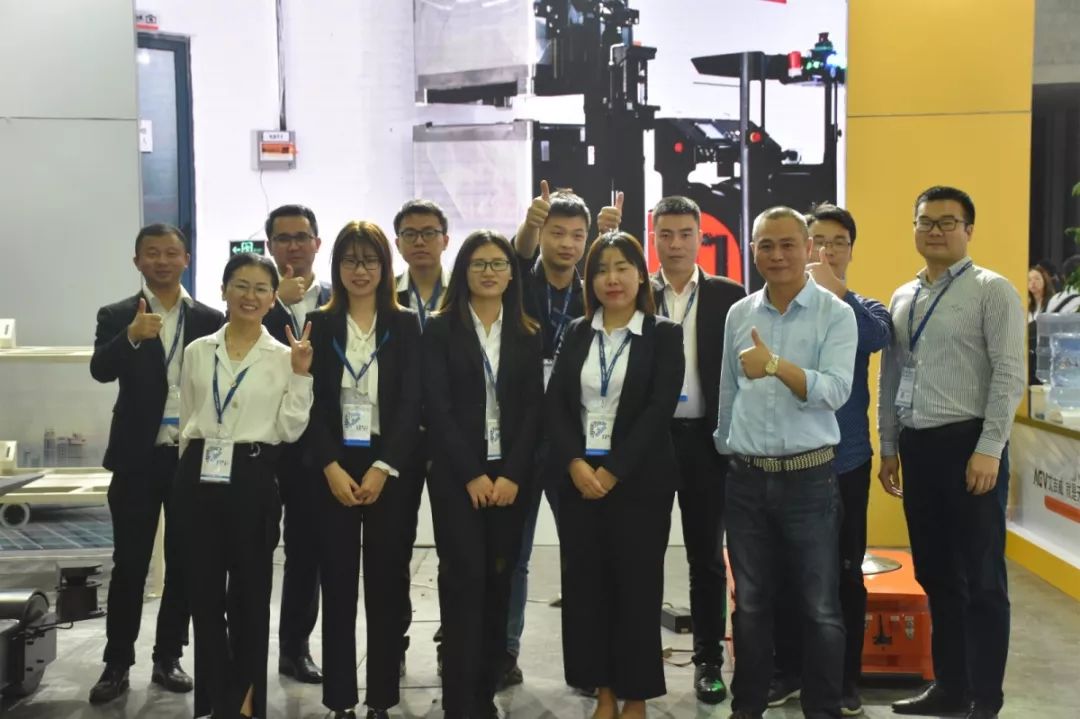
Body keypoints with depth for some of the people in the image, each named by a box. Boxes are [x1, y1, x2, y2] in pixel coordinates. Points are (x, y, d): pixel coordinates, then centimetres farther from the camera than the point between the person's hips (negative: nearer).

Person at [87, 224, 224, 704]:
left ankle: (168, 658, 21)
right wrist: (132, 336, -33)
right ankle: (117, 664, 13)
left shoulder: (210, 319, 5)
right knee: (129, 564, 4)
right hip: (138, 457, -1)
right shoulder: (116, 317, 2)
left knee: (183, 563, 9)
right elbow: (100, 370, -15)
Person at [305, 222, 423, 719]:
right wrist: (331, 468, -11)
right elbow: (311, 404, 1)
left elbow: (411, 403, -3)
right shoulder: (318, 325, 6)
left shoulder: (406, 325, 4)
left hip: (392, 468, 0)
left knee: (386, 584, 3)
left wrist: (382, 468, -12)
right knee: (337, 584, 3)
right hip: (332, 469, 1)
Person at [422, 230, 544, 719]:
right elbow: (437, 408, -6)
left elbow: (533, 408, 4)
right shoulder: (440, 330, 1)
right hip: (456, 474, -2)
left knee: (498, 581, 4)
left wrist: (512, 474, -8)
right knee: (464, 579, -6)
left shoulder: (527, 334, 9)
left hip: (510, 474, 3)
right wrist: (471, 475, -11)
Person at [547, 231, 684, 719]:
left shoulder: (663, 335, -1)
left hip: (639, 480, -3)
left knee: (636, 587, 4)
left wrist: (612, 471, -15)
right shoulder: (576, 333, 10)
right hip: (579, 477, 4)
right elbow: (555, 404, 3)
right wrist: (575, 464, -12)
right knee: (585, 585, 6)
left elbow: (660, 409, -10)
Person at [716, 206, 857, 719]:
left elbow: (835, 391, -18)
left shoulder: (835, 313, -5)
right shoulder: (738, 314, 8)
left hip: (809, 477, -3)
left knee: (819, 607, 5)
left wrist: (777, 365, -31)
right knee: (750, 603, 13)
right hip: (746, 478, 3)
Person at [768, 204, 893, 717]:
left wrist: (836, 292, -30)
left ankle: (845, 678, 22)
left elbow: (879, 338, -23)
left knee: (845, 571, 8)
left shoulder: (865, 309, 2)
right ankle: (788, 670, 24)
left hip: (846, 460, 0)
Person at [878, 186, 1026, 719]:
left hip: (968, 443, -6)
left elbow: (1009, 375, -11)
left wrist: (989, 449, -16)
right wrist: (889, 447, 14)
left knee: (981, 578, 3)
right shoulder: (902, 299, 14)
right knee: (935, 575, 14)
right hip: (918, 446, 6)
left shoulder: (992, 291, -5)